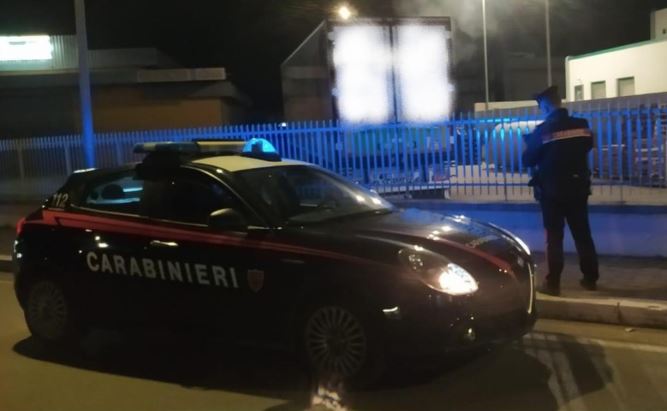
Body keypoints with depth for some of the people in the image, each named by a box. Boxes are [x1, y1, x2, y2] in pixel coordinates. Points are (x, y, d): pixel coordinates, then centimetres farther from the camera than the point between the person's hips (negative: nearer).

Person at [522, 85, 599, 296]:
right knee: (583, 234, 13)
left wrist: (531, 141, 12)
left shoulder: (542, 131, -16)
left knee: (554, 238, 3)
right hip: (579, 188, 4)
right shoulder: (582, 125, -2)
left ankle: (553, 283, 4)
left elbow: (528, 160, -6)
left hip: (552, 191, -4)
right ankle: (590, 279, 20)